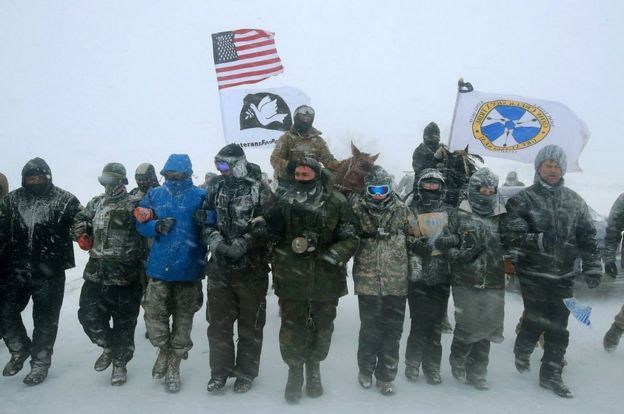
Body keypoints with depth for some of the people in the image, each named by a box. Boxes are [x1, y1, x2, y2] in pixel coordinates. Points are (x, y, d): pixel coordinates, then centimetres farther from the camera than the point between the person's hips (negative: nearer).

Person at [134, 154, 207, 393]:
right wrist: (156, 226, -13)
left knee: (183, 318, 9)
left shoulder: (200, 197, -4)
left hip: (188, 268, -2)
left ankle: (174, 364, 26)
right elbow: (141, 224, 6)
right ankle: (164, 350, 30)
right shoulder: (155, 195, 6)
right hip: (159, 266, 2)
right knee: (154, 314, 0)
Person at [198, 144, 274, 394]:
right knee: (217, 322, 10)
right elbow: (206, 219, 10)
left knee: (249, 324, 8)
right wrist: (215, 241, -9)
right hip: (219, 268, 5)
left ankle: (245, 373, 22)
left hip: (251, 268, -4)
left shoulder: (259, 190, -7)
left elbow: (265, 227, -14)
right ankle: (220, 372, 24)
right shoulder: (217, 187, 9)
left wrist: (240, 246, -22)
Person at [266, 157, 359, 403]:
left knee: (322, 326, 15)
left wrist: (332, 256, -18)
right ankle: (294, 372, 23)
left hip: (325, 278, 0)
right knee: (292, 327, 5)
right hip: (291, 278, 0)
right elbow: (272, 231, 9)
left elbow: (350, 238, -4)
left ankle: (314, 370, 36)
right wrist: (268, 222, -13)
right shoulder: (285, 200, 1)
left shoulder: (336, 202, -6)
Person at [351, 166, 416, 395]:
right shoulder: (357, 210, -1)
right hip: (367, 281, -2)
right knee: (370, 329, 9)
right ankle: (365, 369, 30)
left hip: (396, 282, 2)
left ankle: (386, 376, 23)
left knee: (392, 331, 9)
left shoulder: (402, 210, 4)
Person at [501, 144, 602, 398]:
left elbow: (588, 237, 9)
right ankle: (522, 350, 30)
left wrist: (592, 268, 3)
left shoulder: (575, 201, 7)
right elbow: (510, 235, -13)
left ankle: (551, 375, 20)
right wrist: (539, 240, -26)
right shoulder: (523, 200, -6)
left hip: (564, 276, 4)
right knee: (536, 322, -3)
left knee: (558, 327, 6)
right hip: (534, 275, -4)